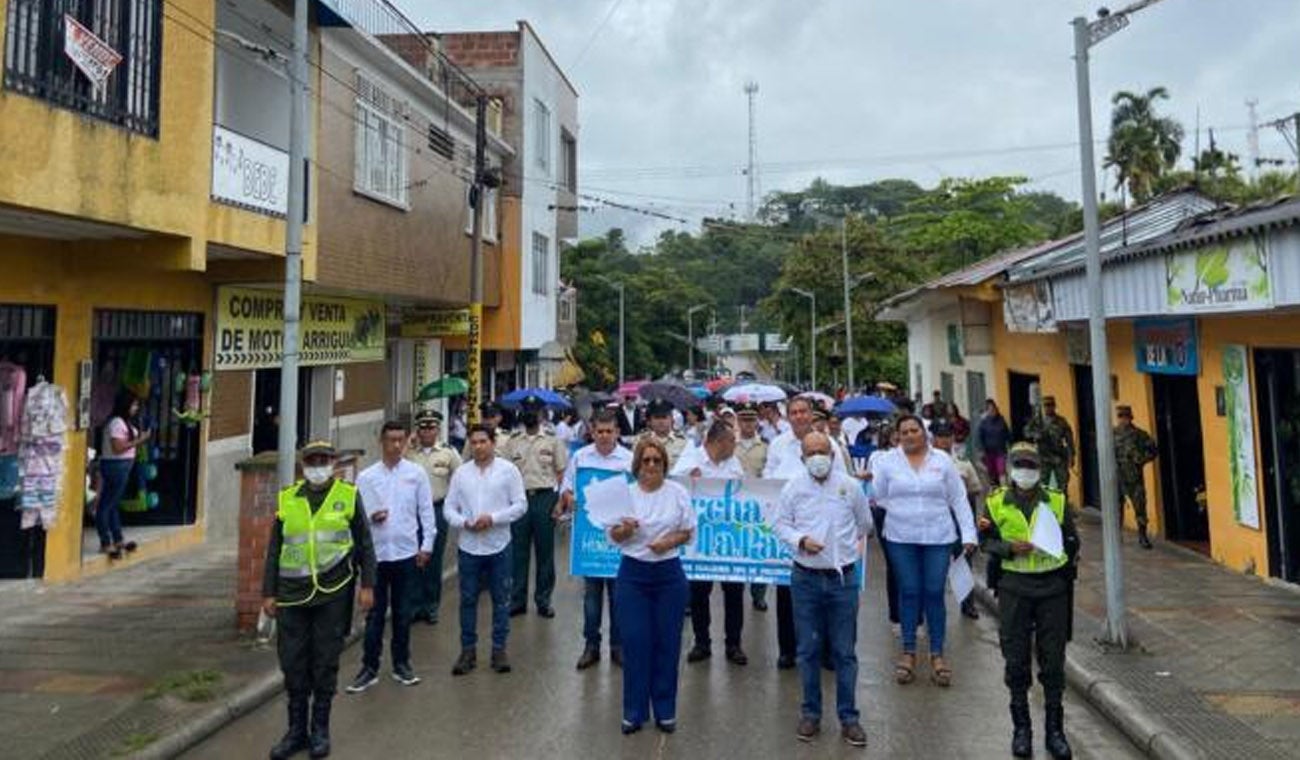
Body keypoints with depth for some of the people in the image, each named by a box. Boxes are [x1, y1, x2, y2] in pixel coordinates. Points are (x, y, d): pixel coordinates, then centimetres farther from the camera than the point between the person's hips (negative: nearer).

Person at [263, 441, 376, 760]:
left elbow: (364, 544, 2)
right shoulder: (286, 499, 6)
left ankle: (320, 729, 23)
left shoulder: (348, 495, 0)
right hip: (293, 594, 2)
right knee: (293, 663, 9)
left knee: (325, 662, 8)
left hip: (333, 593, -2)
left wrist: (367, 584, -2)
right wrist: (268, 592, 7)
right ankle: (296, 730, 25)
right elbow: (274, 549, 10)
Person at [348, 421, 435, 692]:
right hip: (376, 553, 0)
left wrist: (427, 545, -1)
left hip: (407, 552, 0)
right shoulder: (366, 477, 0)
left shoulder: (417, 473, 0)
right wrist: (370, 517, -20)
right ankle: (369, 667, 17)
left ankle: (401, 664, 25)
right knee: (375, 613, 6)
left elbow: (426, 511, 2)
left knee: (403, 612, 11)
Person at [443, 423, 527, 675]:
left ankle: (499, 649, 20)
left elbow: (520, 505, -5)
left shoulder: (508, 470, -3)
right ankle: (468, 650, 22)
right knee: (468, 600, 9)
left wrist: (493, 518, -16)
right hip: (468, 546, 2)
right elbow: (449, 507, 6)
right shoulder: (461, 472, 4)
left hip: (499, 546, -2)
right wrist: (463, 522, -13)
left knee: (501, 600, 7)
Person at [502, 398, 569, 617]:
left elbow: (561, 473, 2)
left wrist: (559, 501, -7)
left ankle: (543, 600, 17)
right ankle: (518, 600, 17)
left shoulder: (553, 441, 3)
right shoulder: (513, 444, 9)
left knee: (545, 552, 6)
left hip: (545, 498, -1)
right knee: (519, 551, 6)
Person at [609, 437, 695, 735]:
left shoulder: (678, 492, -2)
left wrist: (670, 541, -15)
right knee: (635, 642, 2)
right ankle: (634, 711, 18)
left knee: (667, 642, 6)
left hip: (669, 573, 0)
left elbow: (689, 532, 3)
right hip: (632, 573, 0)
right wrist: (625, 530, -20)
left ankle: (665, 710, 22)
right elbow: (612, 536, 1)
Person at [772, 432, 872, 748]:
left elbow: (864, 525, 15)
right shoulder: (793, 487, -1)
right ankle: (811, 713, 23)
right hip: (805, 578, 0)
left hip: (843, 578, 0)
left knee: (845, 651, 6)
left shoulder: (850, 486, 0)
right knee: (808, 650, 10)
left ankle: (848, 717, 17)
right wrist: (800, 541, -14)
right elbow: (780, 524, 3)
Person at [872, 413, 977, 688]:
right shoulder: (887, 461, 3)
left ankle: (937, 654, 15)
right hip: (901, 538, 0)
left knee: (934, 593, 2)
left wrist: (968, 534, 1)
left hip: (938, 537, 0)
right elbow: (875, 495, 6)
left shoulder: (942, 460, 5)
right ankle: (908, 652, 18)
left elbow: (959, 499, 6)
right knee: (909, 593, 5)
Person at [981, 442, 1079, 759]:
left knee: (1053, 660, 7)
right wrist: (1009, 548, -14)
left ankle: (1055, 730, 21)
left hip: (1053, 587, 1)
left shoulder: (1057, 501, 4)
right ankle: (1021, 728, 22)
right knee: (1016, 659, 6)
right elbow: (987, 542, 3)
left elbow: (1072, 541, 12)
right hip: (1014, 588, -1)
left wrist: (1057, 549, -5)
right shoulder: (996, 502, 1)